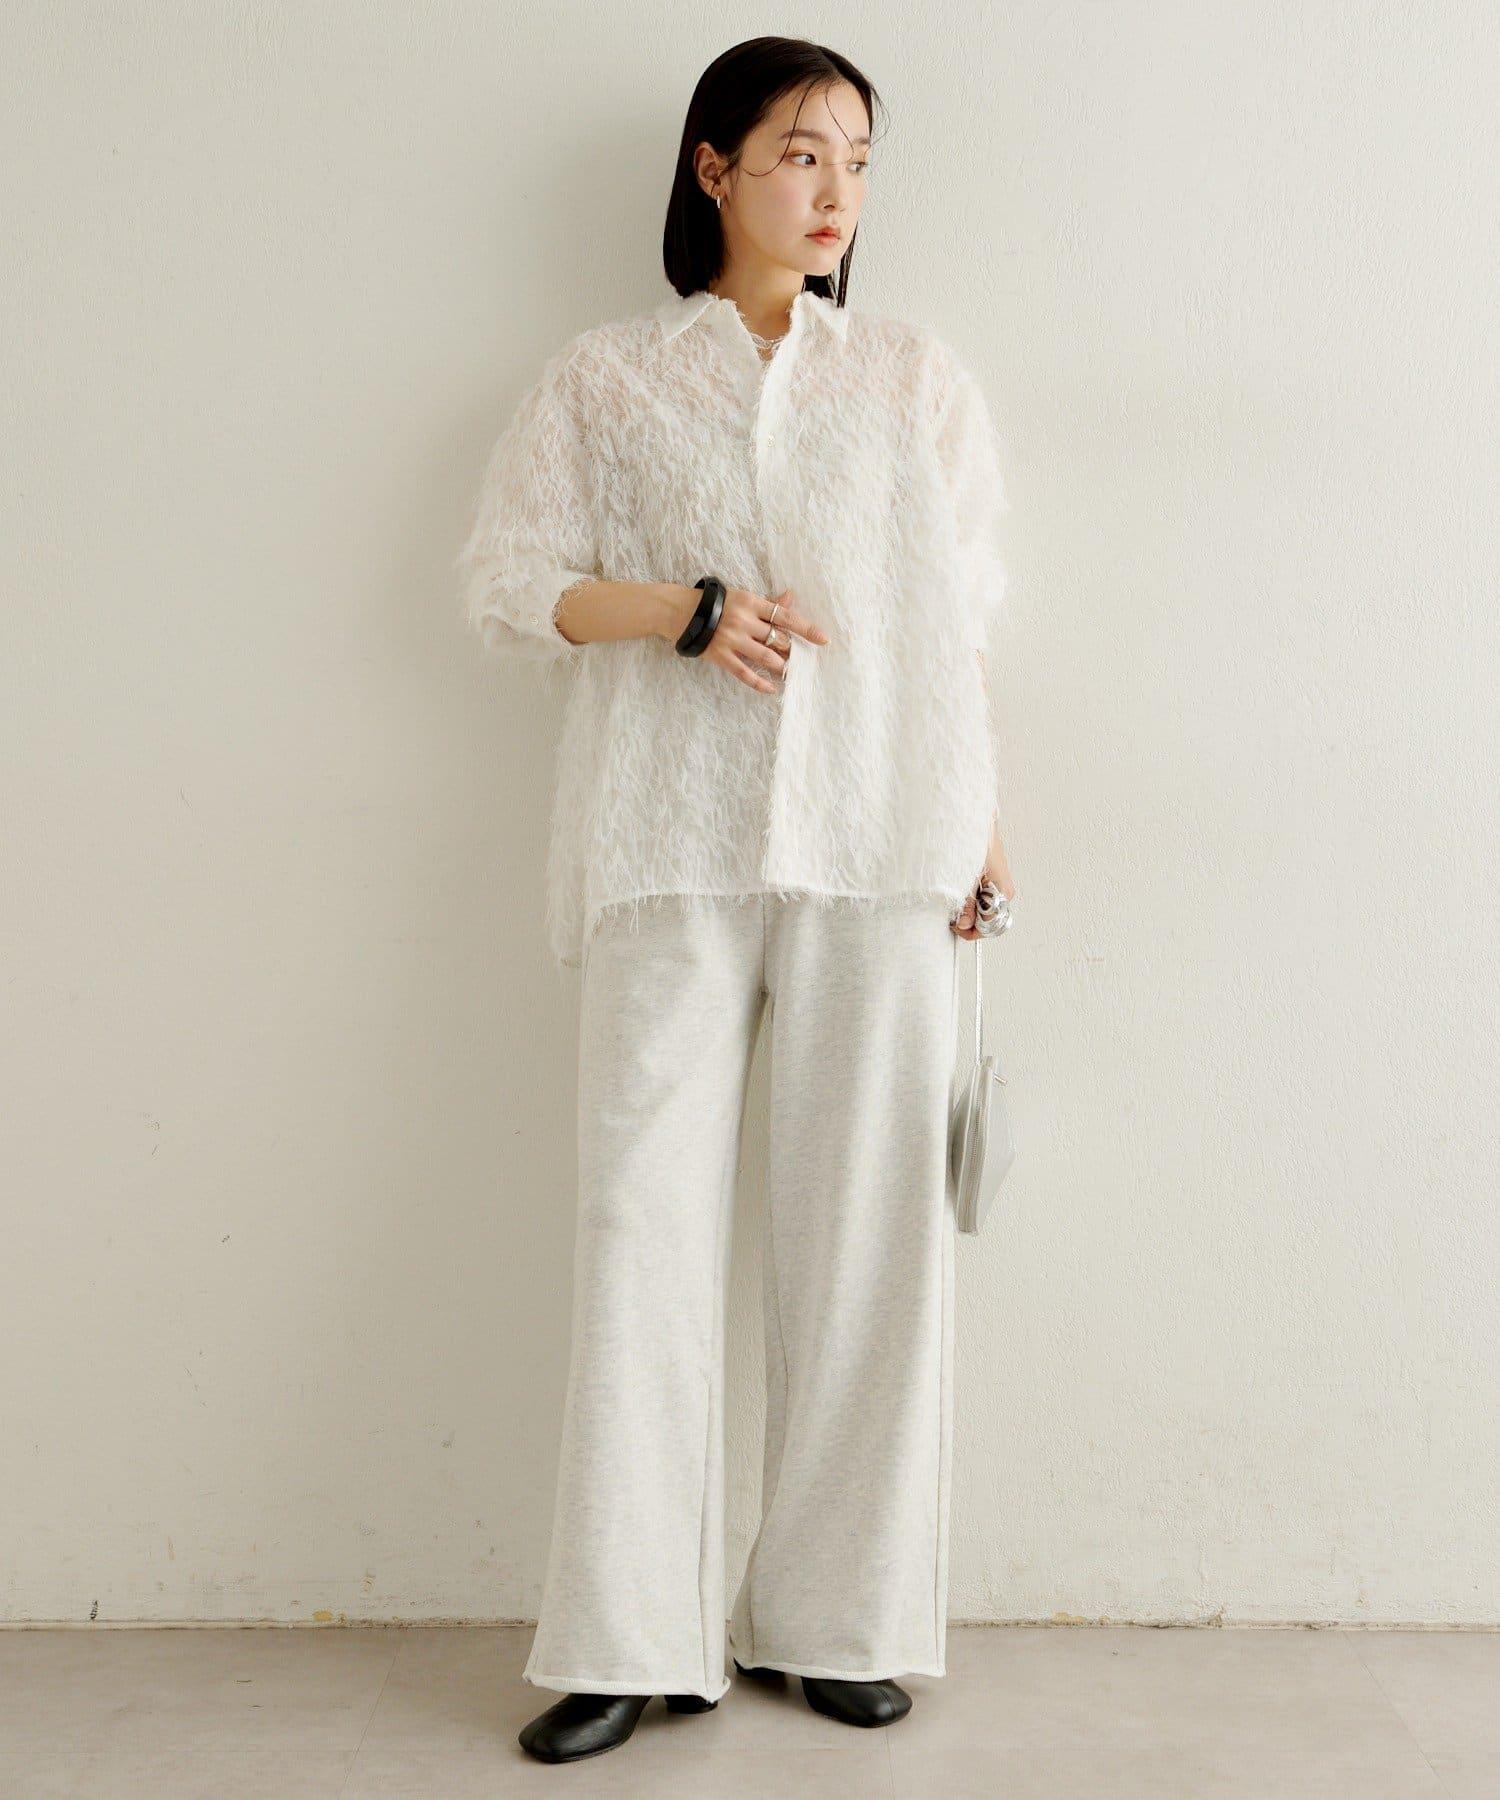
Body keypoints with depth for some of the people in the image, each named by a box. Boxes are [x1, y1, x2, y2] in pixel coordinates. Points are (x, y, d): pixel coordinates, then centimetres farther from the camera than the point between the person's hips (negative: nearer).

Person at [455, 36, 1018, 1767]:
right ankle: (629, 1638, 5)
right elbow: (503, 579, 7)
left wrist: (983, 818, 7)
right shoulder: (604, 376, 13)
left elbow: (964, 611, 16)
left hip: (877, 841, 1)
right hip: (675, 841, -1)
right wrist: (680, 609, -9)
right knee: (645, 1208, -5)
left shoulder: (919, 377, 18)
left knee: (868, 1218, 0)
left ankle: (840, 1614, 13)